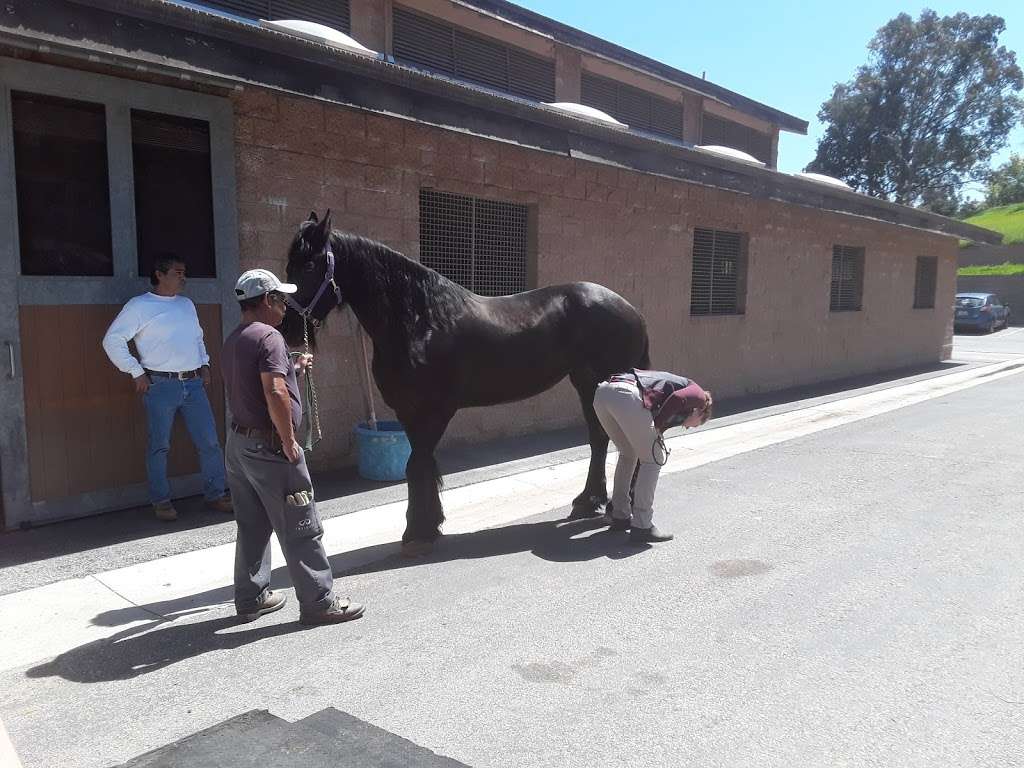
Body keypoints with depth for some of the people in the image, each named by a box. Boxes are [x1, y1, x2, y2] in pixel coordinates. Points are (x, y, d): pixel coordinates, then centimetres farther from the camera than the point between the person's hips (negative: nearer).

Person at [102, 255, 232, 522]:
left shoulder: (187, 304, 16)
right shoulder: (139, 306, -2)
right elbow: (112, 341, -4)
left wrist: (204, 364, 16)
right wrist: (136, 372, -7)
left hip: (193, 383, 5)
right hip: (161, 386, -5)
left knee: (210, 442, 3)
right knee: (159, 446, 3)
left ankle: (216, 494, 13)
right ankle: (161, 501, 15)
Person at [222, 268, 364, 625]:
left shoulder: (234, 340, 13)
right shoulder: (268, 336, -16)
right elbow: (276, 394, -28)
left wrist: (293, 368, 19)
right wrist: (289, 442, -21)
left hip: (239, 440, 10)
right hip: (268, 446, -9)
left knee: (252, 525, 18)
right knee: (301, 528, 0)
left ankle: (251, 598, 28)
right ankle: (319, 602, 8)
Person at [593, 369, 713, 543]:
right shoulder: (699, 395, 21)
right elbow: (677, 398, -6)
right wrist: (657, 426, 5)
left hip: (602, 392, 8)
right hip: (627, 396, -8)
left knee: (628, 454, 27)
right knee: (653, 459, 8)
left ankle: (620, 516, 35)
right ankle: (642, 527, 10)